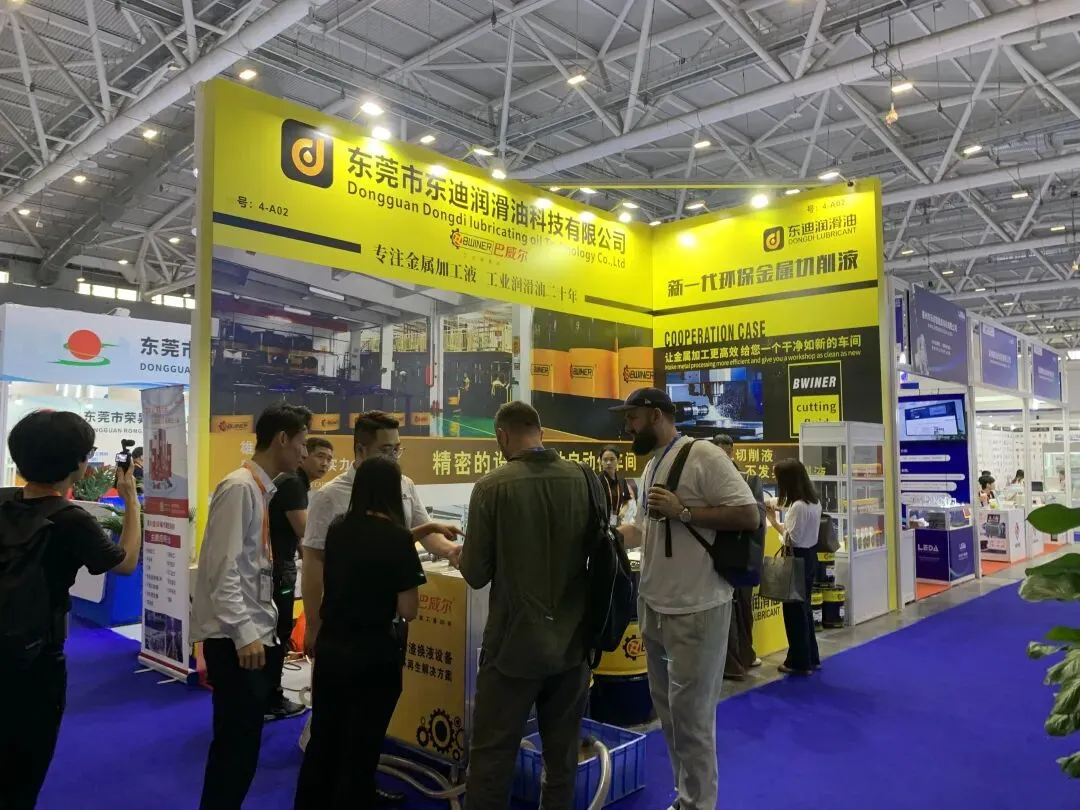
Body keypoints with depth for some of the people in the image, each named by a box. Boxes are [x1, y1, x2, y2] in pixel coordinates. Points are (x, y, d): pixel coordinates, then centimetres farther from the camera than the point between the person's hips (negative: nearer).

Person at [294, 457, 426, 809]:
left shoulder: (338, 529, 0)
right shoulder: (398, 539, -16)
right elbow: (408, 611, -15)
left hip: (329, 648, 6)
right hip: (373, 655, -5)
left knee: (322, 740, 21)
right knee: (361, 749, 11)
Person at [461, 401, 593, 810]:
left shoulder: (493, 485, -13)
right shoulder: (585, 479, -3)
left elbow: (476, 574, -9)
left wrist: (458, 555, 12)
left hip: (515, 641, -4)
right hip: (571, 640, 4)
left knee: (491, 755, 8)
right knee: (563, 753, 18)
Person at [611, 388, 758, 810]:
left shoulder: (703, 455, -14)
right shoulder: (650, 467, 13)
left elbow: (749, 516, -17)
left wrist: (683, 511, -21)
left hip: (695, 609, -9)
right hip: (653, 604, 9)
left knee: (691, 712, 1)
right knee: (668, 708, 18)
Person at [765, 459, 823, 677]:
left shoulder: (797, 506, -24)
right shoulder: (815, 502, 6)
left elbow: (791, 540, -22)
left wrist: (775, 522, -13)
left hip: (797, 559, -9)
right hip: (810, 557, 9)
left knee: (794, 611, 3)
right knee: (804, 608, 19)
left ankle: (799, 662, 13)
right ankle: (811, 658, 28)